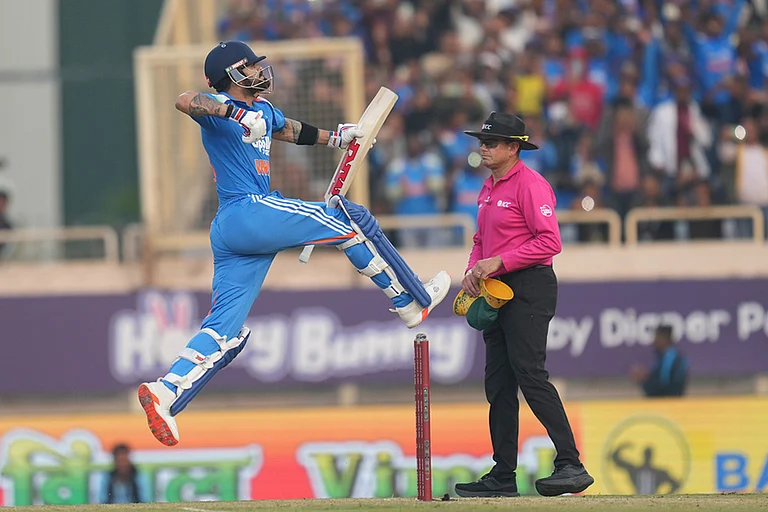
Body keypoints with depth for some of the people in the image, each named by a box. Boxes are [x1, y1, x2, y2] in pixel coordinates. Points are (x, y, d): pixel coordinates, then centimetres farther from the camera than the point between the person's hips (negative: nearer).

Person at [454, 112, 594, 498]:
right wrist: (474, 270, 6)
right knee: (498, 383, 8)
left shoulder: (530, 184, -11)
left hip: (529, 288, -10)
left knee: (530, 375, -19)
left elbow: (550, 242, -18)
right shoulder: (489, 188, 18)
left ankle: (570, 464, -21)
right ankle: (503, 476, 12)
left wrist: (499, 262, -20)